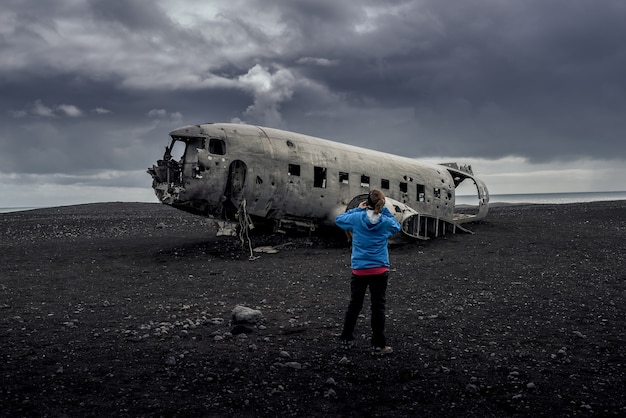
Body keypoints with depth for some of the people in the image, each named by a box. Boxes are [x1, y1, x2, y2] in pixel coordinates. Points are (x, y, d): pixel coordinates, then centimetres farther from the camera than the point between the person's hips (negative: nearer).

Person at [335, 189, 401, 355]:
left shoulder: (356, 218, -7)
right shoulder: (386, 222, -5)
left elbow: (338, 219, 12)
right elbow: (397, 227, 19)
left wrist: (357, 209, 13)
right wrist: (384, 210, 12)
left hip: (359, 270, 1)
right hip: (380, 270, -1)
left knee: (354, 305, 14)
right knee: (378, 307, 3)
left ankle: (346, 339, 22)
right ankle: (378, 345, 7)